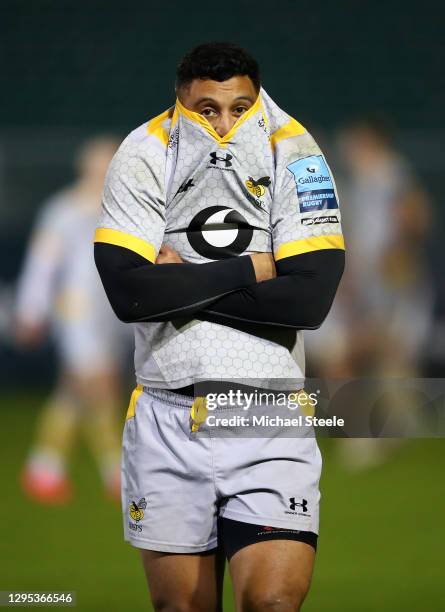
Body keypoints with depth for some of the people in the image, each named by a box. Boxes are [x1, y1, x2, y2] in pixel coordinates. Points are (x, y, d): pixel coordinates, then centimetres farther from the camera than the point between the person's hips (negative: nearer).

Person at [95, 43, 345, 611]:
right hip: (166, 419, 1)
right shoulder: (143, 159, -3)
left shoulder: (293, 158, -4)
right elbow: (128, 292, -15)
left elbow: (309, 299, -14)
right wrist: (248, 271, -12)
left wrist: (181, 284, -12)